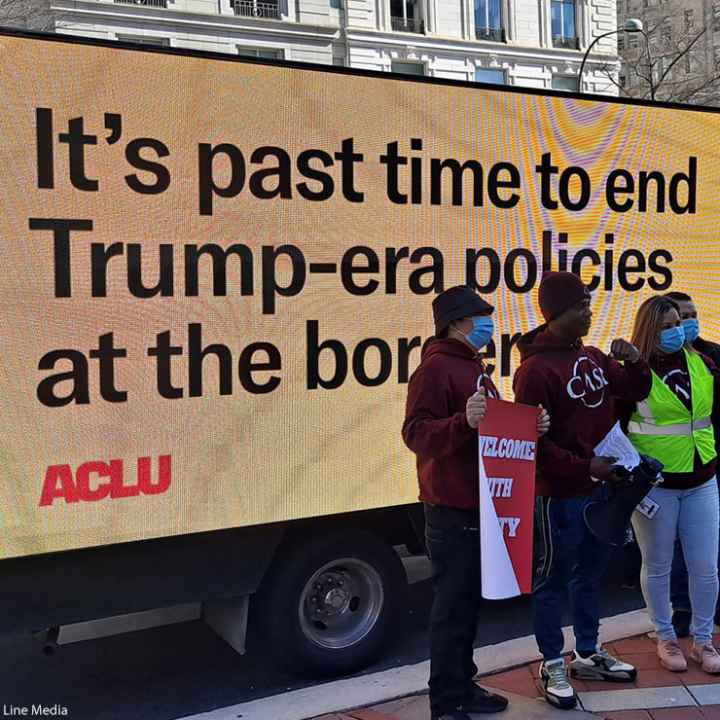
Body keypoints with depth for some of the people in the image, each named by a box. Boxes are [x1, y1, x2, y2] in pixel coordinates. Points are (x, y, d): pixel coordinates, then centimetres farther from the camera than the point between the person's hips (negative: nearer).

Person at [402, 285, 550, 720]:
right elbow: (416, 432, -24)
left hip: (479, 505, 10)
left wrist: (530, 426, 4)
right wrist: (463, 422, -38)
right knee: (453, 607, -3)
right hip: (452, 511, -10)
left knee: (469, 602, 17)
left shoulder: (473, 367, 17)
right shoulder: (436, 368, -15)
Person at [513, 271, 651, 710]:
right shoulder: (536, 368, -17)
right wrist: (585, 467, -21)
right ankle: (553, 665, 21)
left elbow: (635, 391, 16)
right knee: (553, 579, 6)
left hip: (602, 488, 8)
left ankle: (588, 654, 36)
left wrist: (636, 363, -4)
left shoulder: (595, 358, 7)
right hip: (561, 495, -8)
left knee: (591, 574, 20)